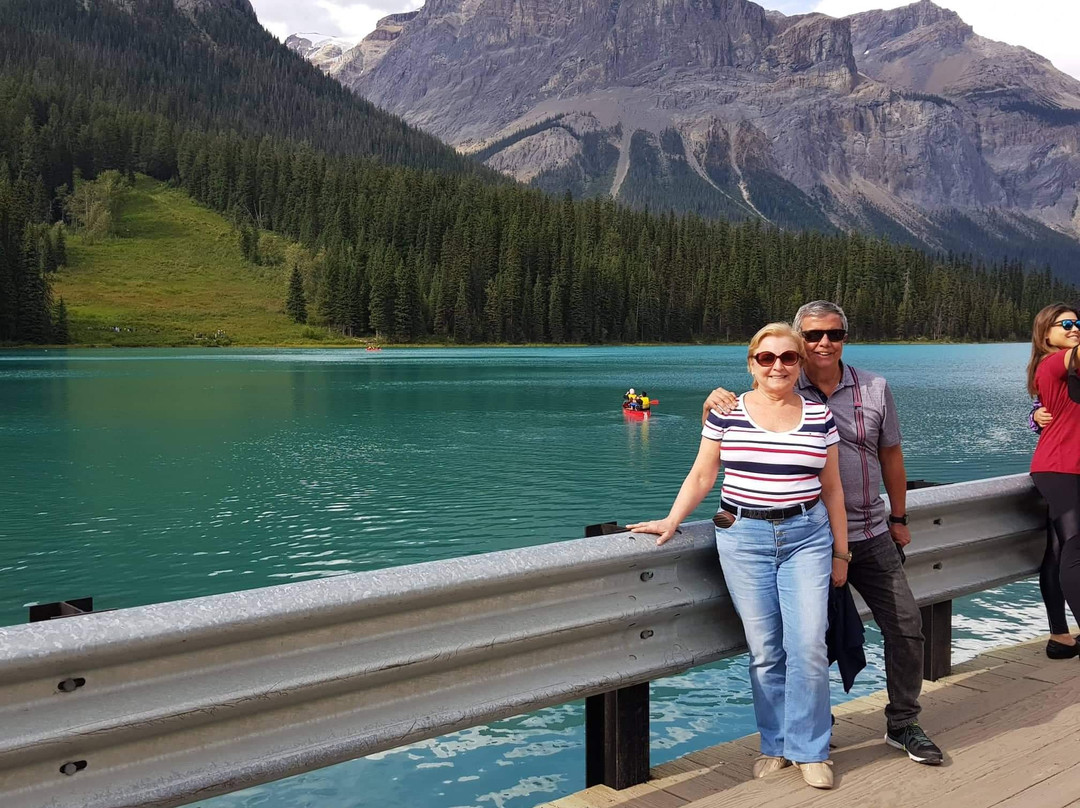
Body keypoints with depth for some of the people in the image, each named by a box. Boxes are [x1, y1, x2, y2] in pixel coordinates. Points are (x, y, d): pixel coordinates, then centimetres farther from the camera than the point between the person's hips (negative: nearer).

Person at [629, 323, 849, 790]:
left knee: (808, 646, -5)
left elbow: (831, 489, 10)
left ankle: (809, 750, 13)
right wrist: (671, 521, -7)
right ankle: (775, 745, 22)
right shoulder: (727, 414, 1)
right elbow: (701, 476, 5)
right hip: (744, 537, -1)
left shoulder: (819, 417, 4)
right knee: (764, 650, 3)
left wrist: (840, 552, 10)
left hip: (806, 536, 1)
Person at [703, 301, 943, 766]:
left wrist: (899, 518, 11)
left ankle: (903, 725, 23)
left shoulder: (874, 389, 1)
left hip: (870, 534, 3)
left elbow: (890, 456, 9)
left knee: (905, 625, 5)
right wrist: (715, 403, -24)